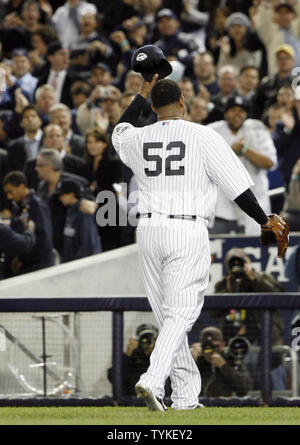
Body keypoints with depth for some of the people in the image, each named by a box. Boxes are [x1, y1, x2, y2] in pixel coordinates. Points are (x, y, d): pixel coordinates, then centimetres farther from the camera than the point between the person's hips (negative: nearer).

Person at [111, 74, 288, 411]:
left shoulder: (138, 139, 8)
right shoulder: (204, 137, -4)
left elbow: (118, 132, 34)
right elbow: (236, 186, -4)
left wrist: (142, 94, 38)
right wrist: (264, 221, 6)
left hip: (149, 231, 4)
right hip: (188, 233, -4)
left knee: (168, 316, 12)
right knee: (180, 314, -7)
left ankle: (186, 395, 14)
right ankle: (152, 381, -26)